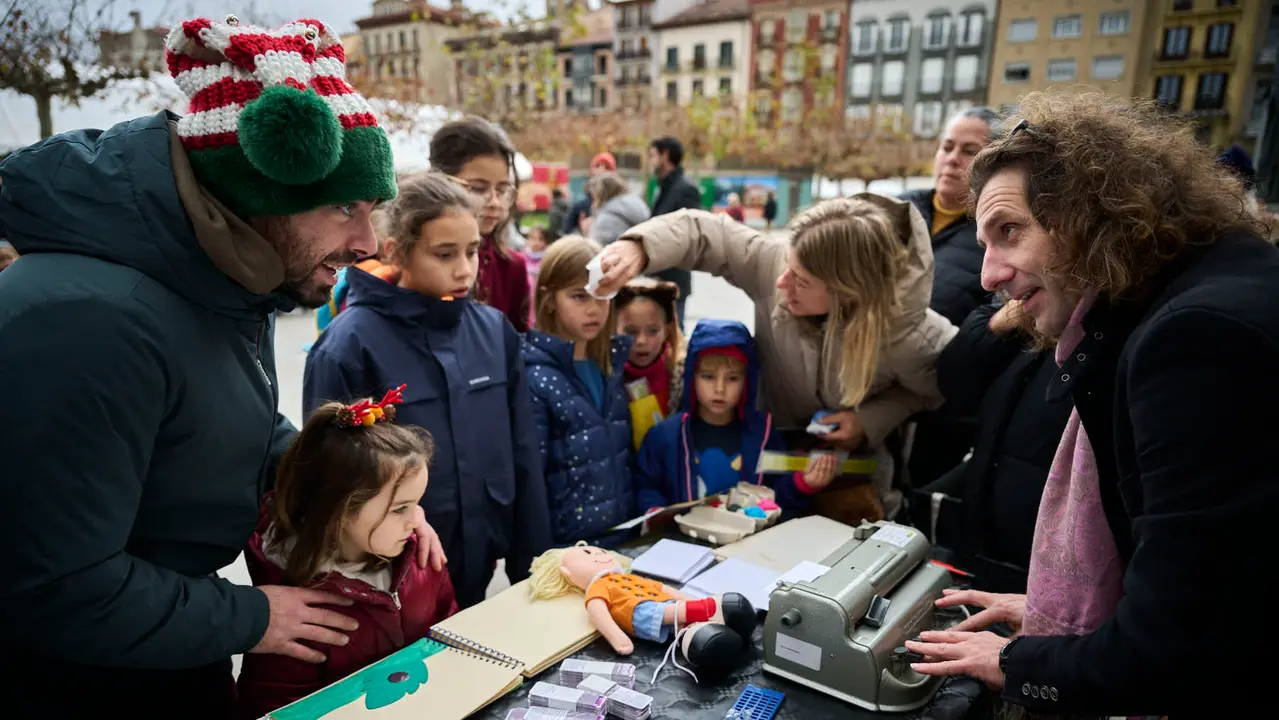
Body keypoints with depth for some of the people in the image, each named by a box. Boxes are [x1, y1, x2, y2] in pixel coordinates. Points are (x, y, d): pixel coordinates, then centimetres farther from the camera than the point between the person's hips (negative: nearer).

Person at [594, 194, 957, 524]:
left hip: (853, 457, -2)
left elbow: (934, 391, -11)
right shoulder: (774, 261, -31)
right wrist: (639, 248, -40)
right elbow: (702, 232, -21)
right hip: (772, 442, 2)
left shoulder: (911, 336, -33)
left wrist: (870, 421, -24)